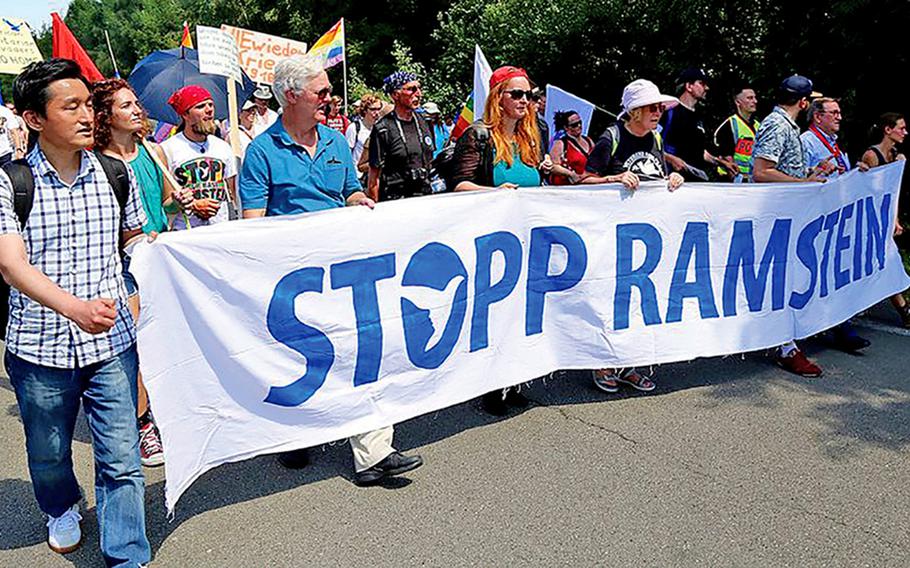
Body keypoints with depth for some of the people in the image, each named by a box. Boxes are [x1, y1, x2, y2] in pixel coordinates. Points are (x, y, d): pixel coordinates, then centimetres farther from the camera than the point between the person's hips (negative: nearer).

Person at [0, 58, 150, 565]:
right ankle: (63, 509, 52)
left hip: (112, 342, 1)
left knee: (122, 458, 2)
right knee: (49, 454, 21)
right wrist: (74, 307, -35)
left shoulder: (116, 173, 1)